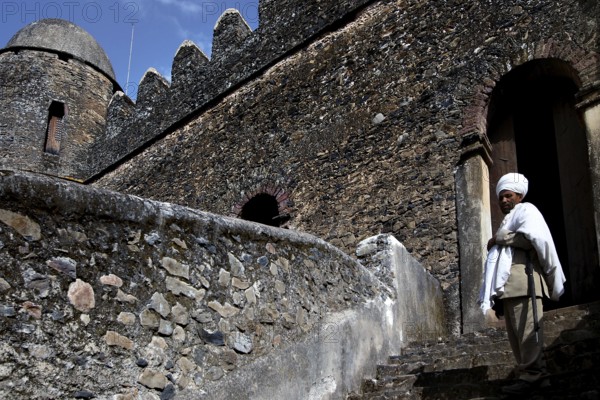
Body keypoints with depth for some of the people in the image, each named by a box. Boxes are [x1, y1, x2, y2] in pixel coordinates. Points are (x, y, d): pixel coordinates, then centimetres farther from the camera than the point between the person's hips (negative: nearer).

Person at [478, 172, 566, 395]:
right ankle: (537, 376, 4)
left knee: (527, 331, -13)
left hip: (523, 281, -9)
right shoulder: (508, 222, 34)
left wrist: (499, 238, -6)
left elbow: (535, 237, -14)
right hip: (509, 285, 10)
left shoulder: (526, 210, 6)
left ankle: (531, 377, -13)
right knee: (516, 334, 4)